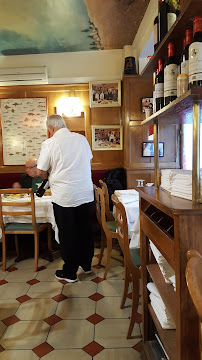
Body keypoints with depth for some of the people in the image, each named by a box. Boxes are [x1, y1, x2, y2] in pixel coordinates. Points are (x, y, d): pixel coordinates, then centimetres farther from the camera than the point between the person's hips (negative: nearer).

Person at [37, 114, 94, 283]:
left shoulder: (49, 143, -9)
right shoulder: (82, 138, 5)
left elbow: (41, 172, -6)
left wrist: (49, 176, 17)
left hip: (64, 196, -4)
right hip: (86, 193, 5)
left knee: (67, 235, 8)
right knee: (85, 230, 17)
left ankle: (70, 272, 22)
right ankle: (86, 264, 34)